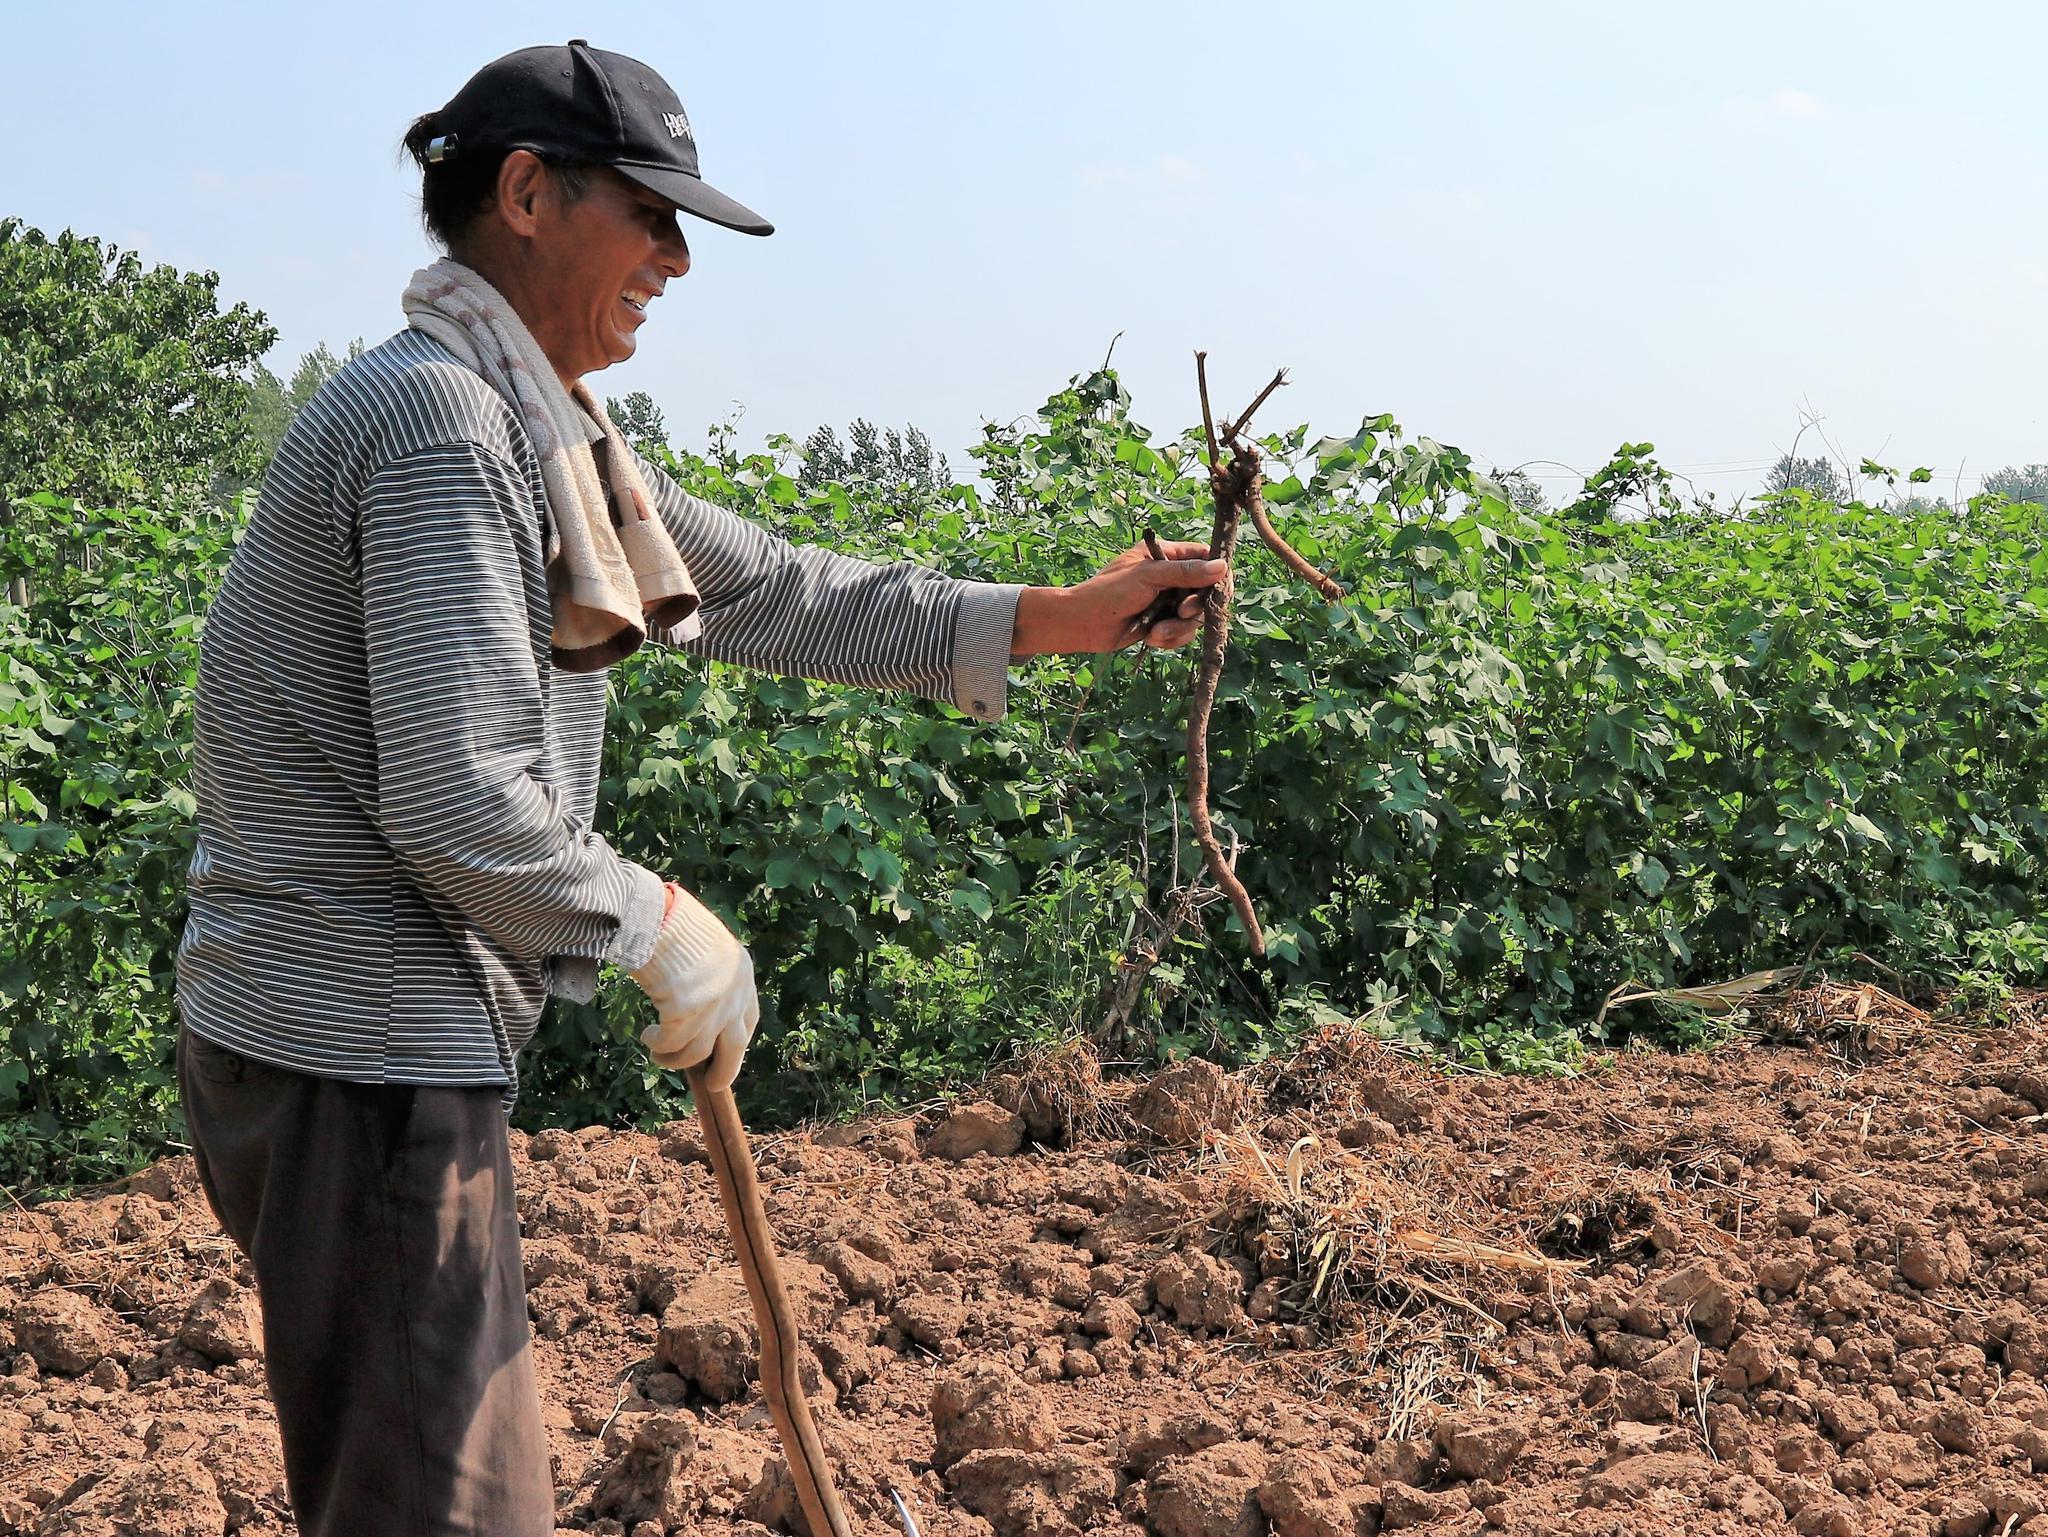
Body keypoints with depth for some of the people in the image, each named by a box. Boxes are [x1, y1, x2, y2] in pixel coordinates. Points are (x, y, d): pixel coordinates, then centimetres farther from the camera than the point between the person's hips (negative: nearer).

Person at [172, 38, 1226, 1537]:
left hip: (367, 1045, 11)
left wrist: (1068, 615, 15)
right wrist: (664, 925, -10)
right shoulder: (440, 417, -18)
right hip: (360, 1060, -11)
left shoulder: (542, 431, 15)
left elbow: (779, 594, 19)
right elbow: (461, 808, -25)